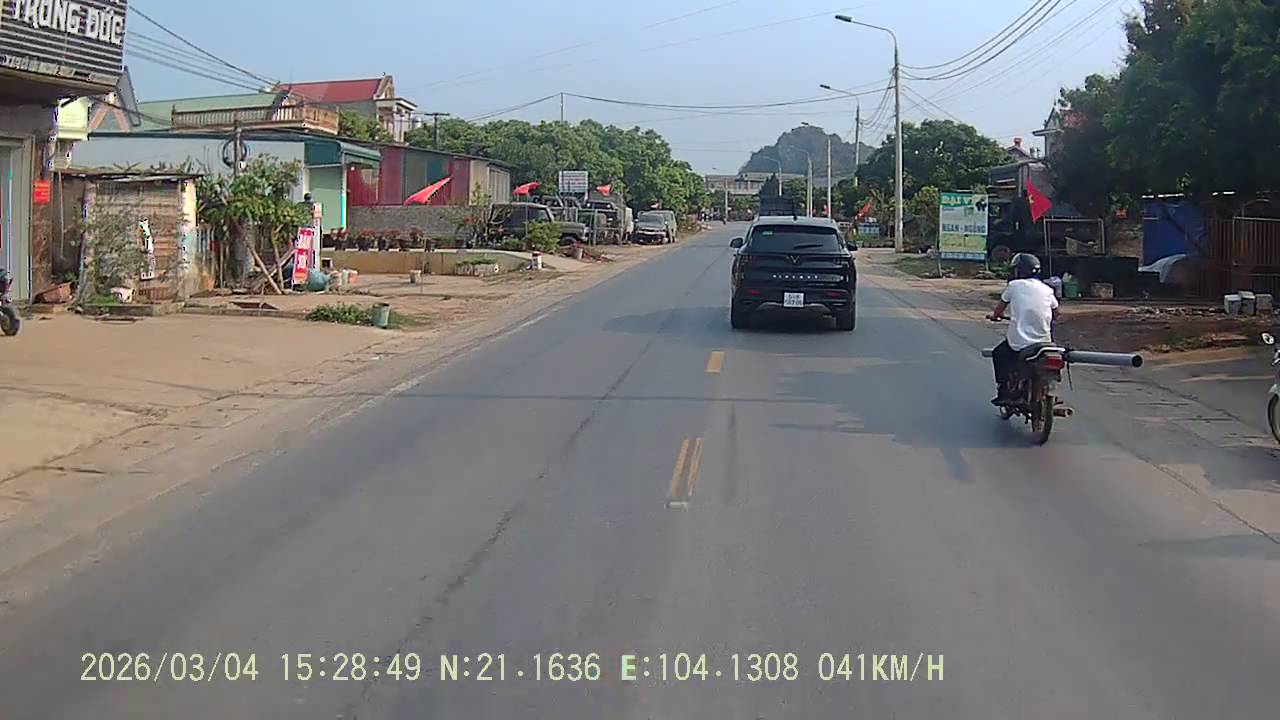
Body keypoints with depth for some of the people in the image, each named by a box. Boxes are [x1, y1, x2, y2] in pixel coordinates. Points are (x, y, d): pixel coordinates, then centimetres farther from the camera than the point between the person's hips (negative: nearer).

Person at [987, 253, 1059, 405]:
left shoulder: (1014, 285, -3)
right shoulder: (1047, 290, 5)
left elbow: (1000, 308, 10)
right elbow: (1055, 315, 16)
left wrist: (994, 315, 32)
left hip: (1018, 342, -3)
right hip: (1044, 340, 3)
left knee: (998, 355, 22)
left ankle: (1003, 393, 13)